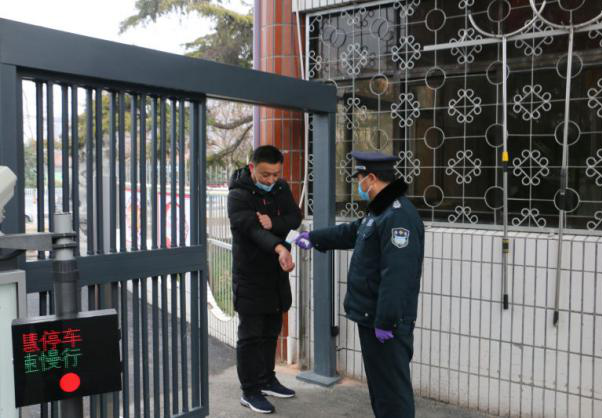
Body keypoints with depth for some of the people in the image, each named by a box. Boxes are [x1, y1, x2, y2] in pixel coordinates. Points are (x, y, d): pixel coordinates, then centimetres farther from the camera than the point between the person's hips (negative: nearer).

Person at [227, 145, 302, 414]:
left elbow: (295, 218, -5)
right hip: (250, 276, -6)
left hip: (276, 274, 6)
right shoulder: (238, 195, -16)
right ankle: (250, 391, 12)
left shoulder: (281, 189, 5)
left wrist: (274, 223, -26)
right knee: (250, 336, 1)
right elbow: (252, 228, -32)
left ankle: (267, 380, 32)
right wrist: (279, 248, -49)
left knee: (271, 331, 17)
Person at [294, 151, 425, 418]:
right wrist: (314, 238, 36)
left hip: (387, 323, -11)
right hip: (370, 317, 11)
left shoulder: (399, 216, -21)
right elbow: (350, 233, 30)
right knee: (379, 385, 20)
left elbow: (396, 276, -27)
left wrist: (385, 321, -26)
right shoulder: (379, 210, 14)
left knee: (392, 388, -1)